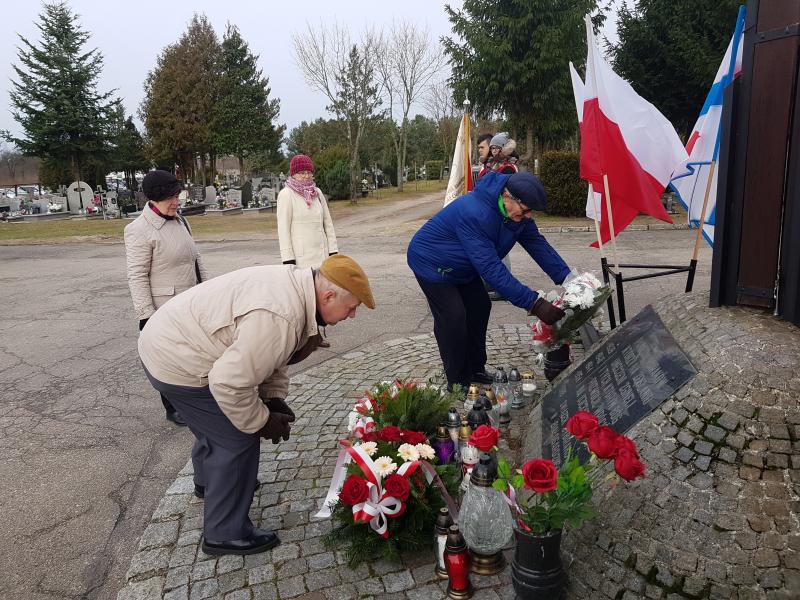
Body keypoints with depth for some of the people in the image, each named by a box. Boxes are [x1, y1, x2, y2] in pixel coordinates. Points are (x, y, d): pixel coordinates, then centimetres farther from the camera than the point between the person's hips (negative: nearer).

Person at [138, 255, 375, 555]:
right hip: (176, 363, -10)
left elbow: (264, 353, 11)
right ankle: (225, 534, 15)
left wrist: (275, 398, 4)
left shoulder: (293, 283, -3)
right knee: (238, 440, -2)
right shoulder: (280, 317, -34)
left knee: (217, 423, 30)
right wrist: (262, 422, -17)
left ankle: (208, 480, 58)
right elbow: (230, 383, -33)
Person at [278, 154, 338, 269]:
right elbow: (283, 228, -8)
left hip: (322, 254, 6)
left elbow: (328, 222, 14)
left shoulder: (317, 192, 12)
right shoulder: (286, 194, -5)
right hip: (301, 257, -6)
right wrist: (288, 258, -12)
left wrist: (333, 249, 7)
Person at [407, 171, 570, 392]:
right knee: (453, 318, -13)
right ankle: (458, 385, -1)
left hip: (461, 266, 9)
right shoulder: (475, 214, -41)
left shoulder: (517, 212, -14)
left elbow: (538, 244, -9)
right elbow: (492, 270, -44)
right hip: (432, 263, -9)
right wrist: (534, 303, -44)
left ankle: (476, 370, 22)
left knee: (479, 308, 8)